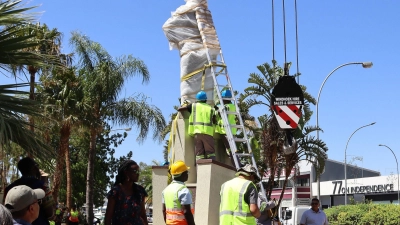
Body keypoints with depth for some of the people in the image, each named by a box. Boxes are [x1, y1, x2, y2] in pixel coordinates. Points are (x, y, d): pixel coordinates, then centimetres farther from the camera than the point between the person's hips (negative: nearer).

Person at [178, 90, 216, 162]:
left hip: (198, 132, 0)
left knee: (199, 154, -3)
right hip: (208, 133, 0)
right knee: (210, 153, -3)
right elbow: (214, 121, 20)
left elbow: (179, 109, 18)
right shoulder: (210, 108, 17)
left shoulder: (194, 105, 14)